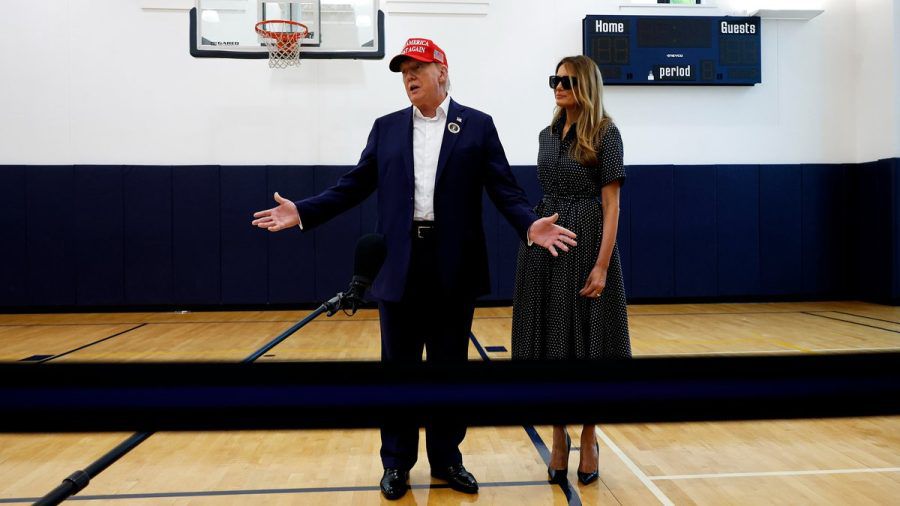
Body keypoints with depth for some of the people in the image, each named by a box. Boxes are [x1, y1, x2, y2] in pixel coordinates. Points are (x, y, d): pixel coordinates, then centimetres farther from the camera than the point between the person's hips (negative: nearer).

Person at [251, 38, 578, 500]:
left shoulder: (477, 125, 4)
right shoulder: (386, 128, 10)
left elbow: (504, 189, -2)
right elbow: (354, 185, 8)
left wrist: (530, 225, -20)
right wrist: (303, 212, -2)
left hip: (453, 268, -1)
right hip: (400, 267, 2)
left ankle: (446, 458, 26)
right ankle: (396, 462, 24)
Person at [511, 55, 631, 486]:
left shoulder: (605, 134, -4)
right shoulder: (548, 135, 13)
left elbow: (611, 204, -10)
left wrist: (602, 265, -17)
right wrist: (538, 231, 11)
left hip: (586, 243, -5)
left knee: (586, 342, 2)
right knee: (551, 342, 7)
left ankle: (588, 439, 18)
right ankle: (559, 436, 21)